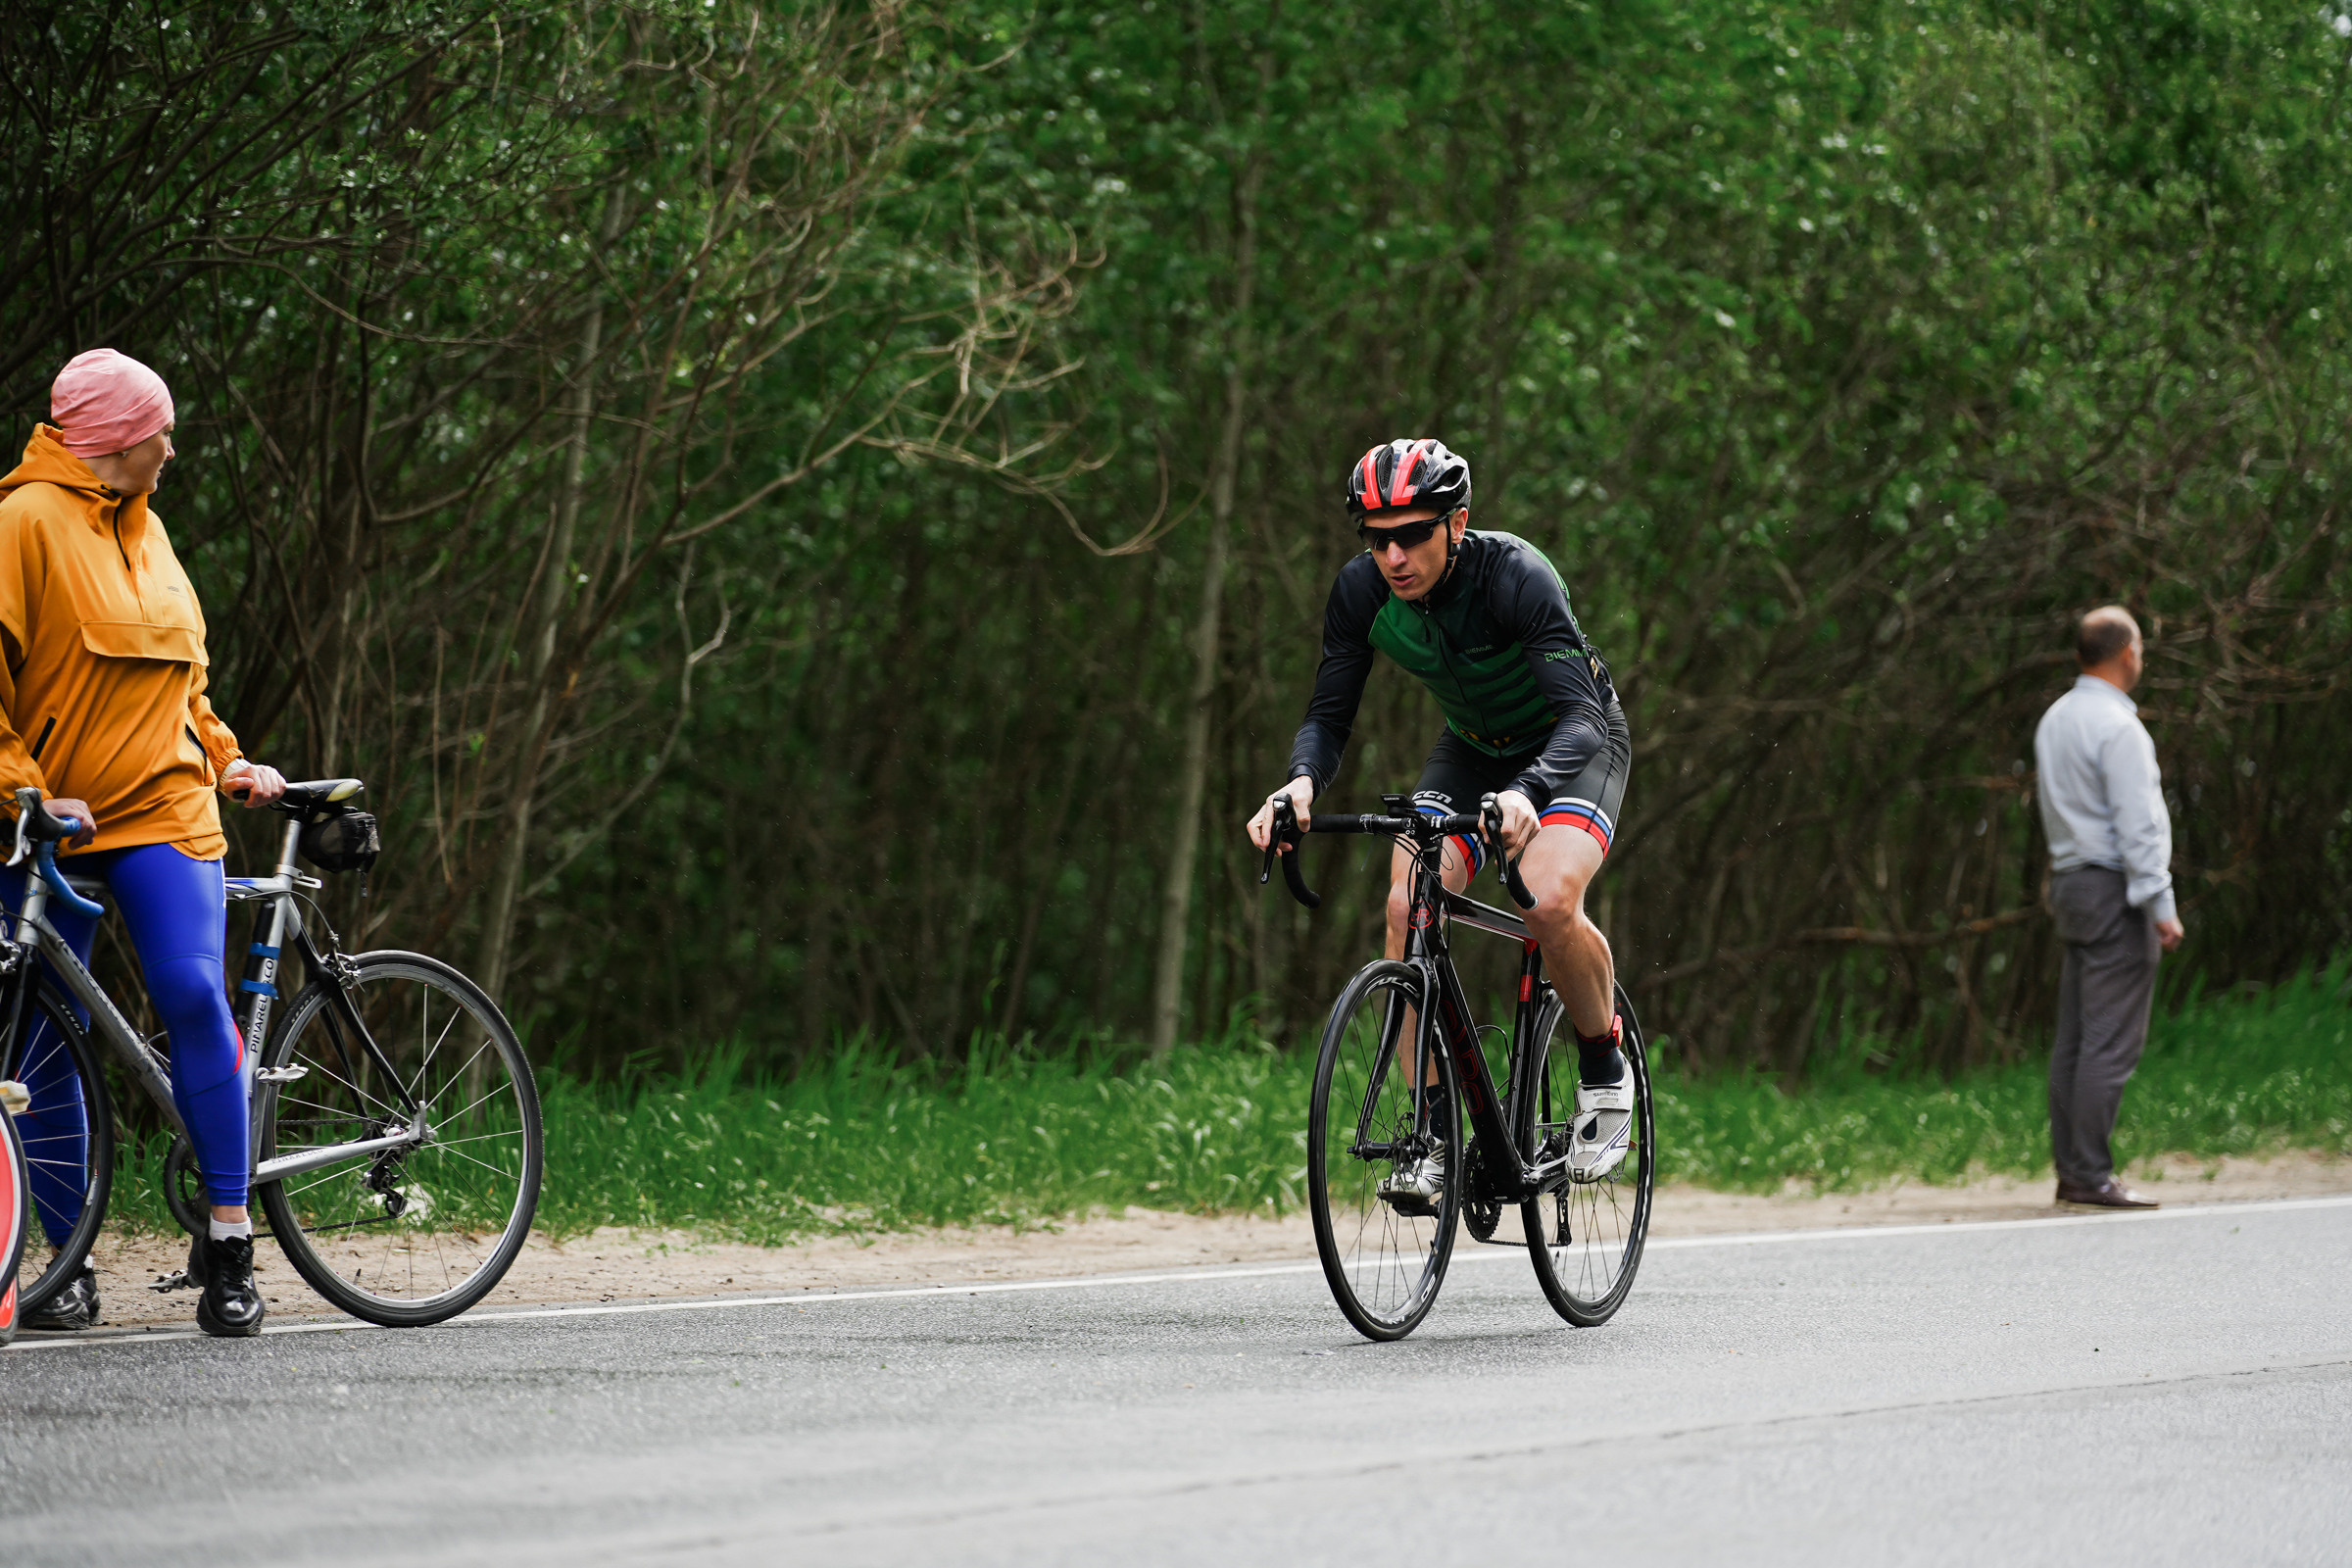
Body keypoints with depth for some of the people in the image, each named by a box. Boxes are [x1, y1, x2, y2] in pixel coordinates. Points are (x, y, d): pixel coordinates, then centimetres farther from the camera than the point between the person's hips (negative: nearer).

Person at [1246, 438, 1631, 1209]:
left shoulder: (1515, 577, -34)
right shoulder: (1362, 591, -20)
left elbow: (1582, 717, -40)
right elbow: (1329, 715, -14)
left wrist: (1524, 793, -60)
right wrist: (1302, 782, -37)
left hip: (1573, 743, -5)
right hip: (1472, 747, 5)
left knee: (1550, 902, -30)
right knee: (1408, 903, -19)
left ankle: (1605, 1072, -3)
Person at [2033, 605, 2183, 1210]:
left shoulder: (2055, 720, 12)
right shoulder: (2117, 728, -15)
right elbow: (2137, 824, -18)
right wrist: (2161, 903, -17)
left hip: (2071, 882, 9)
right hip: (2115, 888, -9)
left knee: (2074, 1040, 8)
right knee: (2112, 1042, -9)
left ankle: (2070, 1170, 9)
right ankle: (2092, 1176, -11)